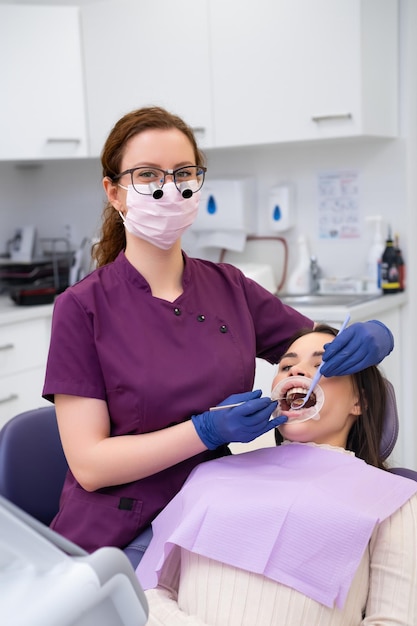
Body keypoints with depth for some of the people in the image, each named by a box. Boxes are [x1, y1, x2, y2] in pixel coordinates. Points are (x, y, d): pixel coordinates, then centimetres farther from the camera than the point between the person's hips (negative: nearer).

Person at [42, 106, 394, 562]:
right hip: (114, 542, -3)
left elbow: (329, 352, 13)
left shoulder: (229, 288, 5)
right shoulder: (83, 308, -7)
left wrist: (373, 337, -10)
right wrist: (208, 431, -23)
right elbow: (89, 463, -11)